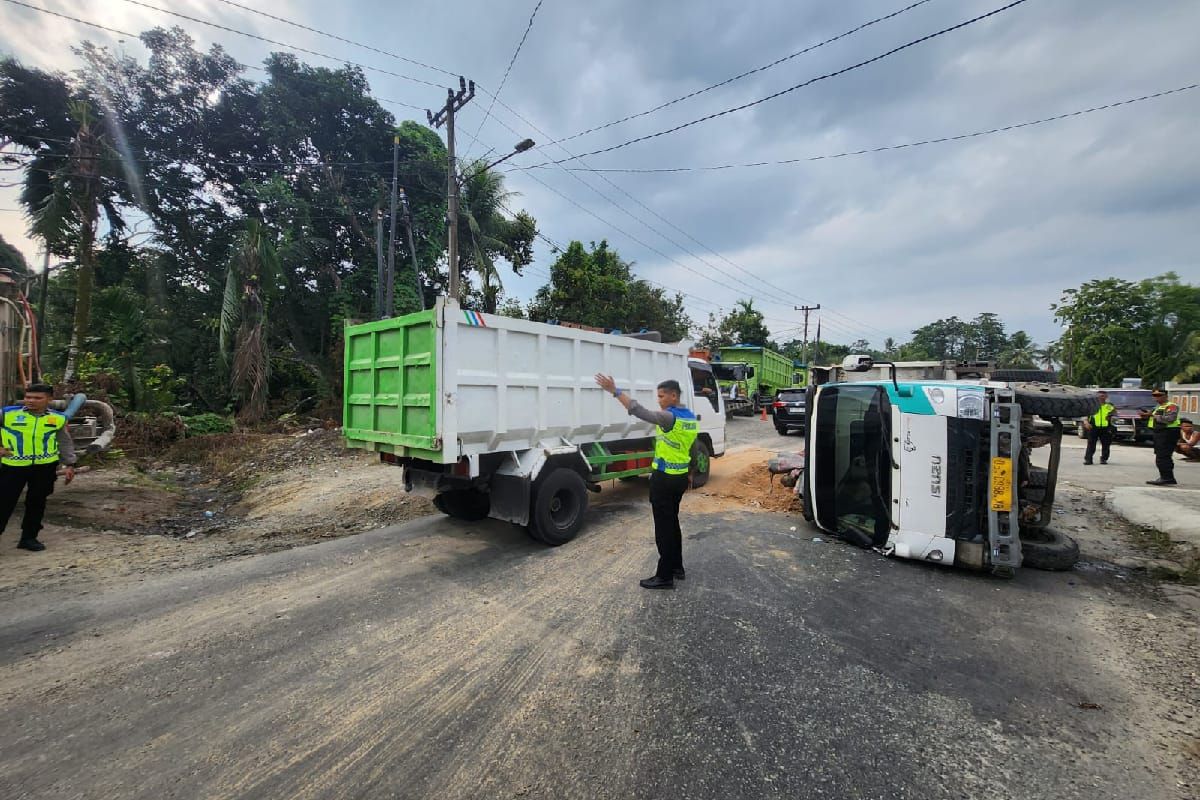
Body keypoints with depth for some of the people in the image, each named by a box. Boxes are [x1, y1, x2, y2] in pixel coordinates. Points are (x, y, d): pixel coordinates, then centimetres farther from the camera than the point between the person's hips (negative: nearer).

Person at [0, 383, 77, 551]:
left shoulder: (58, 418, 2)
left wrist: (69, 464, 5)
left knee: (37, 503, 9)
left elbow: (65, 443, 9)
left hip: (45, 467, 1)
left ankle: (29, 537, 21)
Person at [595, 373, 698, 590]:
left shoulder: (669, 417, -20)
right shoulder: (691, 418, 7)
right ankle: (677, 567, 30)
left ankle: (665, 576, 8)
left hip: (664, 479, -9)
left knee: (664, 527, 0)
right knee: (672, 523, 20)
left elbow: (640, 411, -32)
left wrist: (615, 391, -32)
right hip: (681, 477, 9)